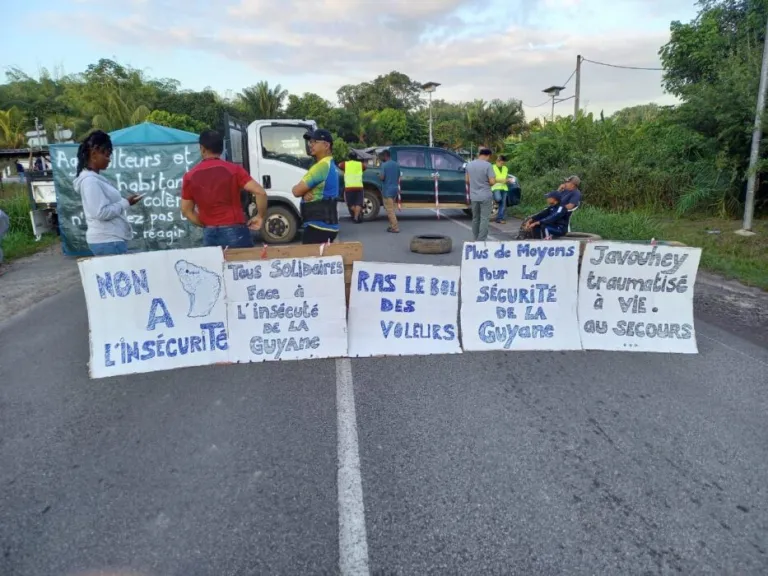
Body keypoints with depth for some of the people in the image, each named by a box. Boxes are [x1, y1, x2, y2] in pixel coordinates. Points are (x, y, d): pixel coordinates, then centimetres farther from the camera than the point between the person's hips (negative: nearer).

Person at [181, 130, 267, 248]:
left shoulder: (190, 176, 4)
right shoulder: (233, 170, -5)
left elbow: (186, 210, 9)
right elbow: (260, 192, -13)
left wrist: (206, 226, 15)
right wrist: (261, 216, 0)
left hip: (209, 234, 3)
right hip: (234, 231, -3)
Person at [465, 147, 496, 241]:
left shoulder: (469, 164, 5)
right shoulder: (487, 165, -13)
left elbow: (467, 180, 14)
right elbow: (492, 182, -15)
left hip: (474, 196, 6)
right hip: (485, 196, -5)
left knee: (475, 218, 14)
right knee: (484, 219, -3)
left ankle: (476, 240, 20)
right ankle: (481, 241, -7)